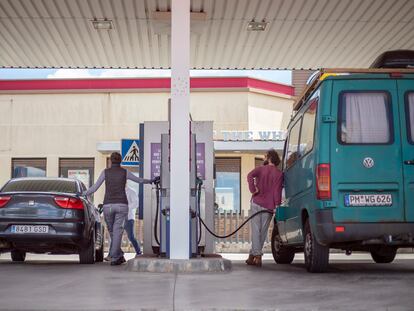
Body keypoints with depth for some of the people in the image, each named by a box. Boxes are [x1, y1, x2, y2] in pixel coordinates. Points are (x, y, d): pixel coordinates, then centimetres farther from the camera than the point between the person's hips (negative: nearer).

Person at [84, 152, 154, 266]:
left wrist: (83, 194, 15)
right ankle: (114, 258, -13)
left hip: (108, 205, 1)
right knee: (117, 231, -5)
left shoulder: (105, 172, 3)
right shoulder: (125, 172, 5)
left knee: (112, 231, 15)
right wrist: (150, 181, 38)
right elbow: (140, 180, 18)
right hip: (121, 205, -1)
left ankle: (119, 256, 19)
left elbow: (94, 187, 1)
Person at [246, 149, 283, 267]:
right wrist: (277, 206, -7)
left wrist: (253, 190, -11)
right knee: (263, 231, 8)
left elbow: (250, 176, -17)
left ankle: (257, 255, -11)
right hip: (268, 206, 0)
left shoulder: (260, 169, 4)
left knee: (256, 229, -2)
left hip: (256, 203, 0)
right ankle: (253, 254, 9)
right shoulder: (279, 174, 2)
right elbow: (277, 191, -6)